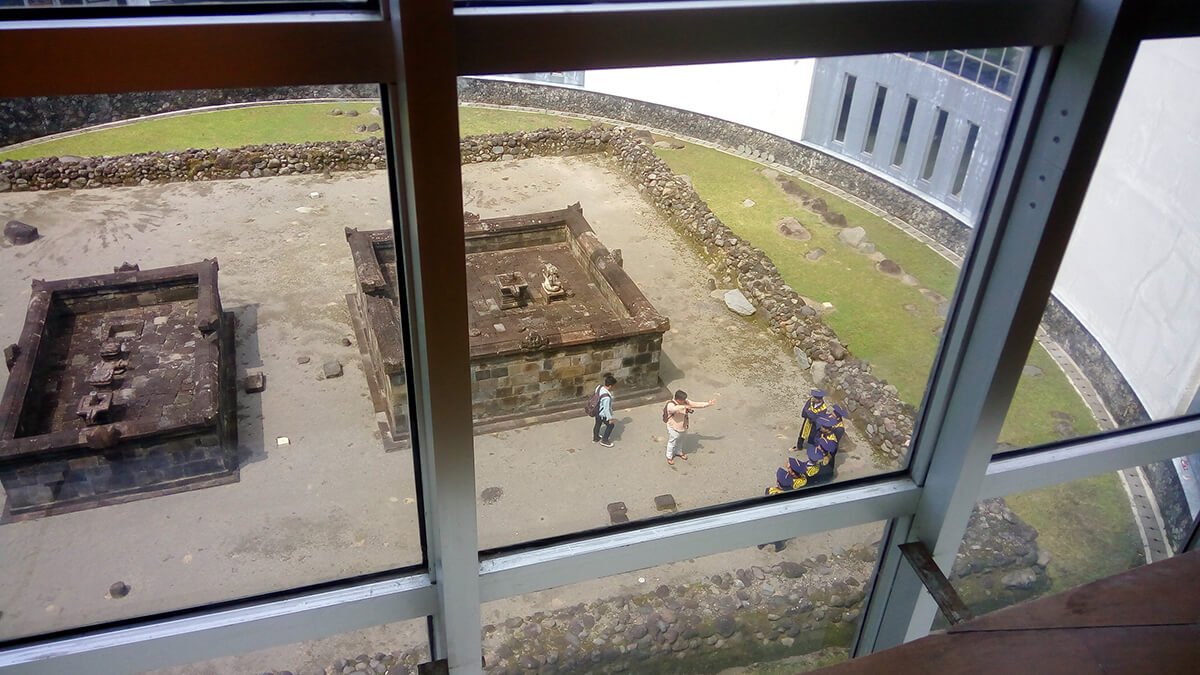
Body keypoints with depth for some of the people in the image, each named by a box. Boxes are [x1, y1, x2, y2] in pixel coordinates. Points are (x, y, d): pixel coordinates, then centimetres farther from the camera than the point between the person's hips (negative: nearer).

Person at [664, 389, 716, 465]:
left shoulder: (685, 402, -12)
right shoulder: (670, 405, -33)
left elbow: (696, 404, -4)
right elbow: (674, 409, -57)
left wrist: (708, 403, -6)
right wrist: (684, 406, -66)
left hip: (682, 427, 7)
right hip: (673, 428, -6)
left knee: (679, 441, 30)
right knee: (672, 443, 16)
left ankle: (678, 452, 56)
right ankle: (669, 457, 39)